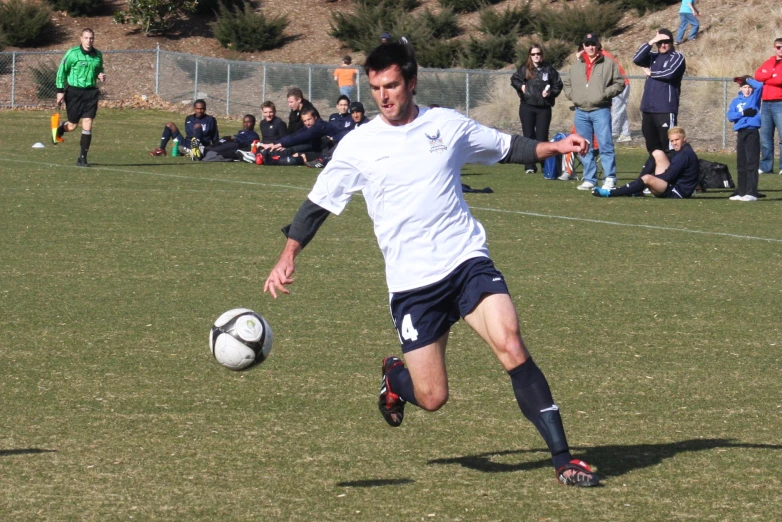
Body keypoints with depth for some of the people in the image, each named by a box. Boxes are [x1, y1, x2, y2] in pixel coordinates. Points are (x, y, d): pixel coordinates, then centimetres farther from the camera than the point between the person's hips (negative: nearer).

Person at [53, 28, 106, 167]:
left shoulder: (98, 55, 4)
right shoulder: (72, 53, -9)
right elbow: (61, 71, -4)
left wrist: (100, 75, -2)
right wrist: (60, 91, -7)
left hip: (91, 93, 3)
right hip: (74, 92, -3)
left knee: (87, 125, -6)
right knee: (72, 126, 4)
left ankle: (82, 158, 2)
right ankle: (59, 129, 41)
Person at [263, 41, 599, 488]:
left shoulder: (448, 125, 5)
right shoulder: (359, 145, 2)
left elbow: (507, 148, 19)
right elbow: (318, 204, 8)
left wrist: (553, 147, 3)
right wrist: (288, 257, -3)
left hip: (467, 261, 1)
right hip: (412, 283, 0)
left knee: (510, 344, -22)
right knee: (432, 397, -3)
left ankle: (563, 458, -17)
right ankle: (395, 376, 36)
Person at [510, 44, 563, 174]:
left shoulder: (549, 70, 0)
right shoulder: (524, 70, 3)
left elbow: (558, 85, 6)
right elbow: (514, 80, 14)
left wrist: (551, 93, -10)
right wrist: (521, 86, -4)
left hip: (544, 108, -1)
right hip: (527, 106, 1)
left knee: (542, 137, -1)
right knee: (529, 136, 1)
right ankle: (530, 166, 4)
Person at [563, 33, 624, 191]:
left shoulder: (608, 64, 1)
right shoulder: (576, 66, 14)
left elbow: (619, 83, 0)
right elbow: (567, 84, 24)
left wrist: (605, 93, -12)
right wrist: (572, 95, 7)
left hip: (600, 111, -5)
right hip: (581, 112, 5)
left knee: (605, 145, -10)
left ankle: (610, 178, -9)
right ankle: (589, 179, 13)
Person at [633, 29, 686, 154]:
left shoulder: (677, 57, 1)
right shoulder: (652, 57, 16)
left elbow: (669, 73, -15)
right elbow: (637, 59, -1)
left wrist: (651, 73, 1)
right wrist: (651, 42, -8)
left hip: (666, 109, -6)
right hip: (648, 109, 6)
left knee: (668, 144, -12)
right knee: (652, 145, 12)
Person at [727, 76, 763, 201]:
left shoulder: (754, 97, 7)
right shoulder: (736, 101, 15)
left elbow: (759, 86, -11)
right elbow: (730, 116, 2)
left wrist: (748, 79, 4)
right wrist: (743, 113, -11)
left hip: (752, 132, -5)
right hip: (740, 133, 5)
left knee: (751, 163, -10)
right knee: (741, 165, 8)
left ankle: (752, 193, -14)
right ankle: (742, 192, 14)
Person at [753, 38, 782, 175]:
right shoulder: (768, 63, 17)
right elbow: (758, 75, 3)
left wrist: (766, 79, 0)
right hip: (766, 104, 6)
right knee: (765, 137, 6)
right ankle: (766, 166, 11)